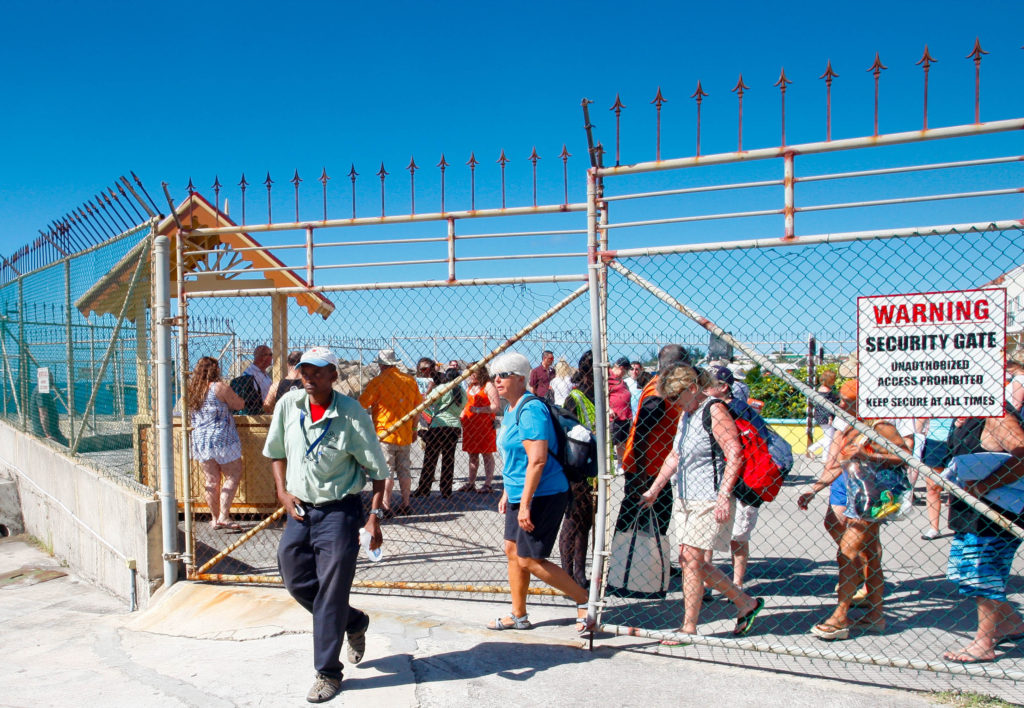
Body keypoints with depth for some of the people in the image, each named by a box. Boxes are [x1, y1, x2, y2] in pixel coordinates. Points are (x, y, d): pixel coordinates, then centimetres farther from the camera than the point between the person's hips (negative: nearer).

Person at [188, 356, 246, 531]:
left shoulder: (191, 389, 7)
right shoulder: (219, 387, -11)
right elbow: (240, 405, -5)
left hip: (199, 441, 6)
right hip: (222, 439, -6)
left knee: (212, 480, 13)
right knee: (232, 476, 4)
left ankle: (215, 518, 19)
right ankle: (223, 516, -4)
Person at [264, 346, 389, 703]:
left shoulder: (352, 414, -15)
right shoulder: (288, 405, -2)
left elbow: (377, 469, -10)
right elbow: (276, 451, 14)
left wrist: (375, 515, -16)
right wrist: (282, 492, 3)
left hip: (338, 512, -6)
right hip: (299, 509, 6)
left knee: (331, 592, 0)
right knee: (297, 582, 13)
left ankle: (328, 673, 18)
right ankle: (355, 622, 38)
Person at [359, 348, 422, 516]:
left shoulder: (378, 381, -9)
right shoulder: (410, 380, 6)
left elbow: (361, 405, -8)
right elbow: (418, 406, 13)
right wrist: (414, 428, 21)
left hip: (384, 433, -5)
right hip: (405, 434, 5)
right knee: (404, 469, 12)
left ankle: (386, 506, -1)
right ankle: (406, 504, 17)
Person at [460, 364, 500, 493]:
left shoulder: (488, 386, -8)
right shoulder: (471, 386, 18)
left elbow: (496, 407, -16)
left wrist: (478, 410, -19)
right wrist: (462, 415, 14)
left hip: (484, 424, -8)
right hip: (469, 424, 8)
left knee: (486, 454, -2)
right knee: (472, 455, 12)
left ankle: (487, 484, 2)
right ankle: (471, 483, 18)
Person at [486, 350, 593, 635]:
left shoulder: (530, 410, -19)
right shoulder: (511, 411, 13)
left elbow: (537, 460, -26)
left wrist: (525, 503, -26)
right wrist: (507, 493, 23)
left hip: (543, 495, -10)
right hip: (519, 494, 10)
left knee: (530, 560, -6)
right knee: (512, 551, 14)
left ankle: (585, 600, 7)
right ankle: (518, 616, 29)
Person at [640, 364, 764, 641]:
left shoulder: (714, 410, -12)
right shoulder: (686, 414, 14)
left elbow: (735, 456, -19)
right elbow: (675, 455, 23)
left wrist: (723, 497, -26)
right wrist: (654, 489, 22)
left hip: (709, 501, -9)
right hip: (685, 499, 9)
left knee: (691, 562, -7)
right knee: (690, 562, 11)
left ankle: (688, 629, 6)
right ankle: (746, 603, 27)